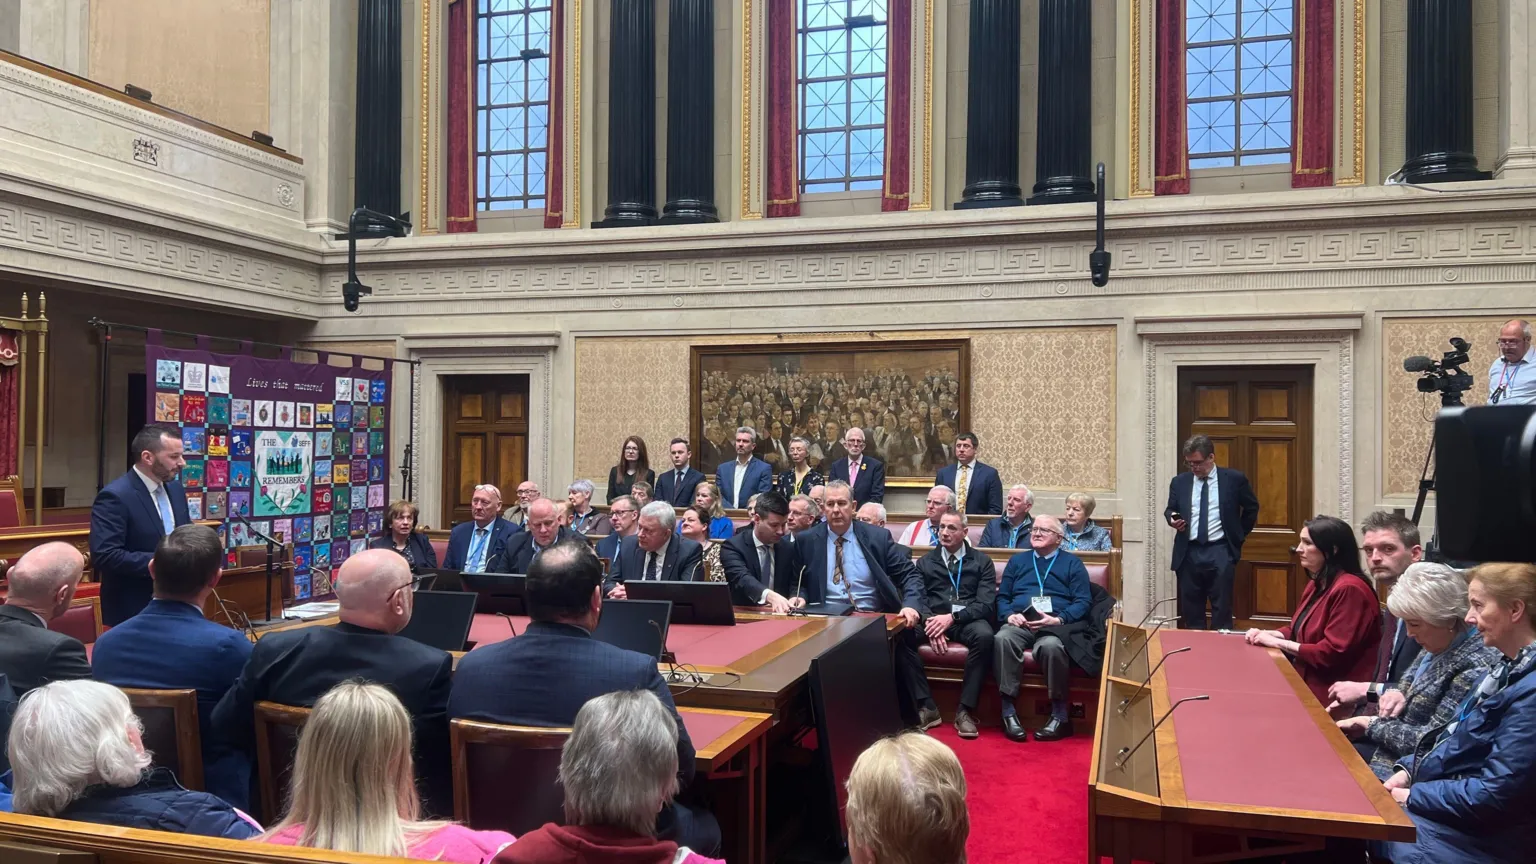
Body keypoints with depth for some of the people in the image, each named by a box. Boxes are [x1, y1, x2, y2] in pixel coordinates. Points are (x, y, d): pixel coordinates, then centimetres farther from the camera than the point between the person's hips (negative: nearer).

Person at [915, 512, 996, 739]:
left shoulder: (981, 562, 12)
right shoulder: (925, 562, 18)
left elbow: (986, 604, -1)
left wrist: (953, 617, -17)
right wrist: (929, 621, -16)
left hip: (968, 620, -1)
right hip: (934, 618, 1)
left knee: (984, 635, -37)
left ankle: (965, 710, -30)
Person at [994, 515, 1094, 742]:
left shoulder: (1072, 563, 17)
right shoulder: (1017, 561, 26)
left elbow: (1082, 602, 4)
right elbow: (1002, 597, 18)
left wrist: (1058, 619, -13)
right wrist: (1009, 615, -5)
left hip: (1055, 626, -2)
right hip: (1019, 624, 2)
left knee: (1051, 645, -39)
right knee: (1003, 638, -35)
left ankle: (1060, 715, -26)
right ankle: (1008, 711, -33)